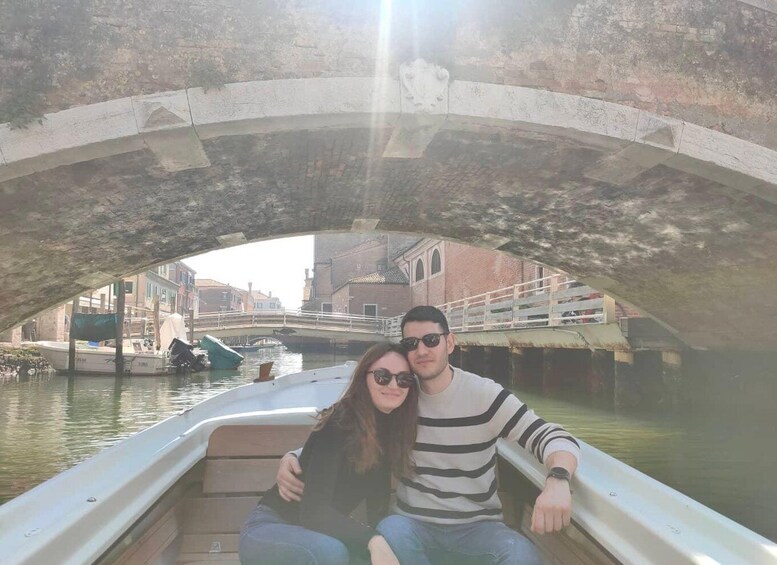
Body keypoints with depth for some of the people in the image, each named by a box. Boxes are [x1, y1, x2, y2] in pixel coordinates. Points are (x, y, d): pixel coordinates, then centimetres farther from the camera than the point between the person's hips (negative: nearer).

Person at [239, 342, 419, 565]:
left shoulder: (391, 431, 0)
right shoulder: (339, 423, -22)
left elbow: (378, 508, 3)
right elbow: (313, 510, -30)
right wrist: (372, 540, -40)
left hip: (313, 535, 7)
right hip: (269, 529, -7)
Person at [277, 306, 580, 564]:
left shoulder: (483, 394, -5)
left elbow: (554, 437, -12)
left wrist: (557, 480, -36)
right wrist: (293, 456, -13)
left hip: (477, 527, -1)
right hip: (414, 525, 1)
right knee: (389, 531, -34)